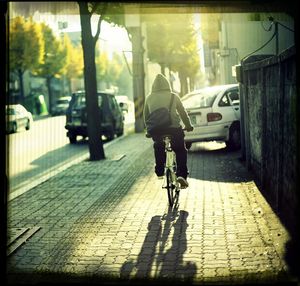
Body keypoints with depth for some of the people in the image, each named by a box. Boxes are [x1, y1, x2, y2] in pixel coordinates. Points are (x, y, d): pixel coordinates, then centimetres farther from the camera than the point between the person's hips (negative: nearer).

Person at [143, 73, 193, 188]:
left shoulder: (149, 98, 8)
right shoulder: (173, 96, 3)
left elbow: (146, 116, 15)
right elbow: (183, 113, 9)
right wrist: (188, 126, 21)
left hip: (157, 130, 2)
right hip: (174, 128, -2)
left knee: (158, 148, 29)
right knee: (181, 151, 13)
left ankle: (159, 172, 27)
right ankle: (181, 174, -1)